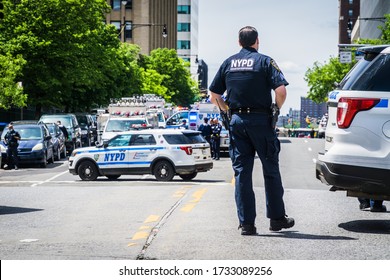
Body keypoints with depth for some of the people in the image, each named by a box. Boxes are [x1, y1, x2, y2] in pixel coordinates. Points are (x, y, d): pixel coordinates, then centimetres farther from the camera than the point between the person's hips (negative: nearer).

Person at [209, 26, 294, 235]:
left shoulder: (228, 63, 10)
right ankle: (277, 218, 16)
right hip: (260, 120, -3)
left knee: (241, 172, 5)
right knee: (271, 170, 10)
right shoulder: (264, 61, -1)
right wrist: (277, 109, 4)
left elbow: (214, 96, 9)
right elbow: (281, 90, -13)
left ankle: (246, 223, 2)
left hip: (237, 121, 3)